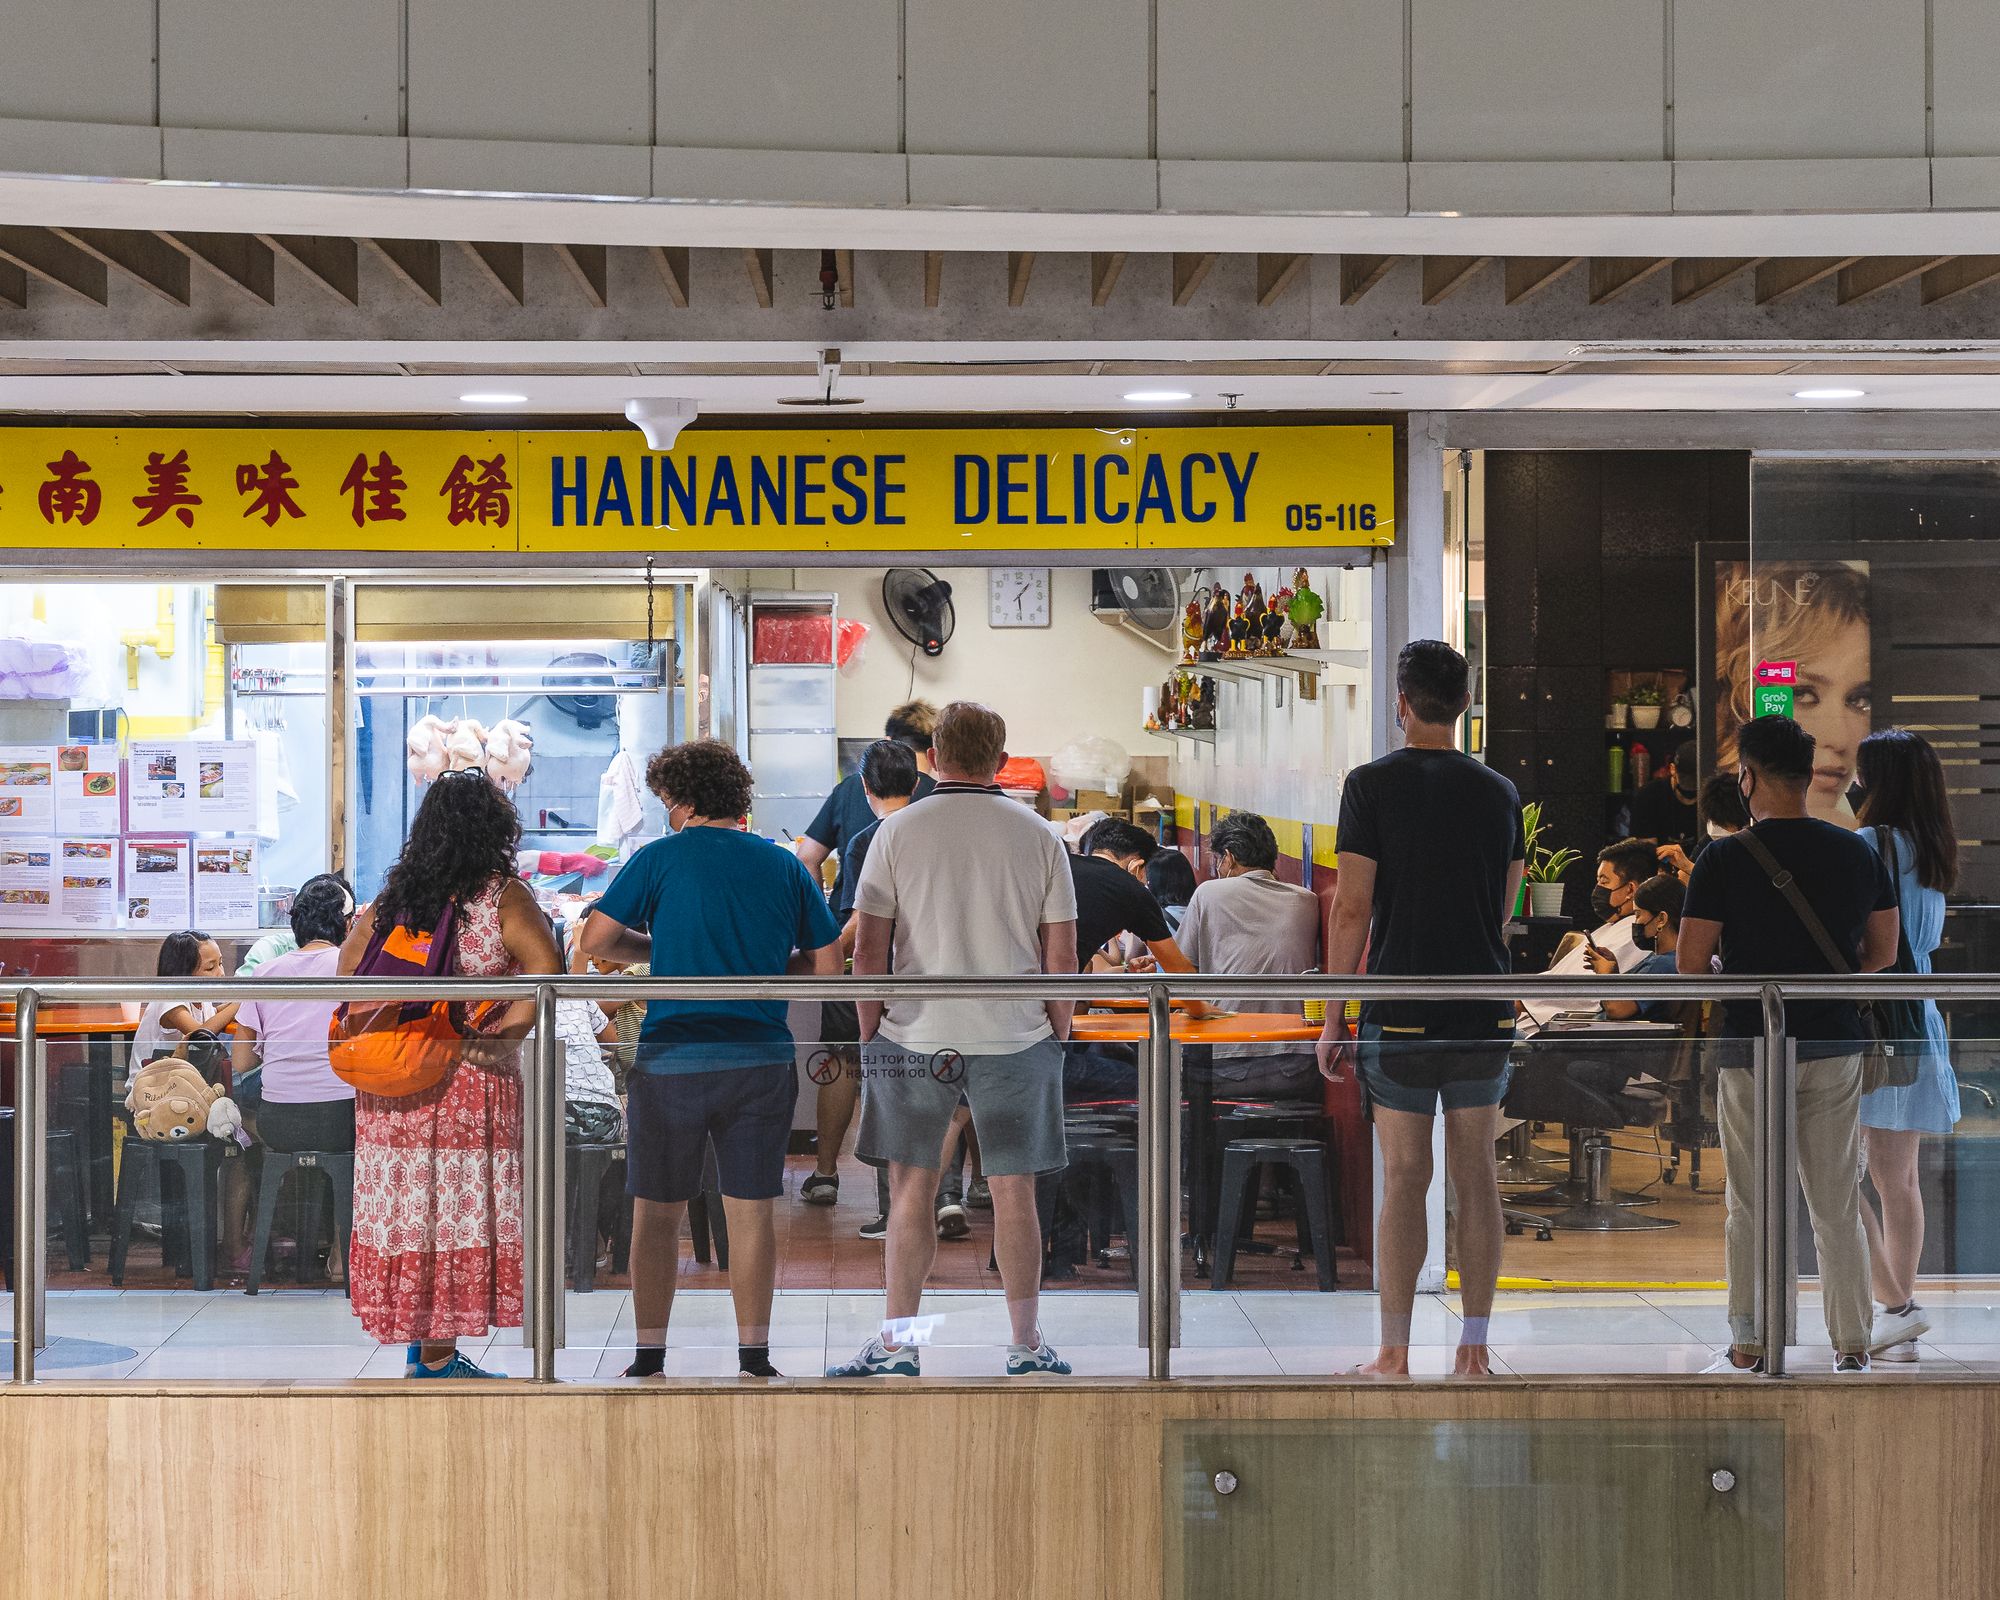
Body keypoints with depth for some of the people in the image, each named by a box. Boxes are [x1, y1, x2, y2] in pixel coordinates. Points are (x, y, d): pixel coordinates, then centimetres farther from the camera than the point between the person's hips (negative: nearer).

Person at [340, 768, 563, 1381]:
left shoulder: (391, 896, 7)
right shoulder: (501, 895, -10)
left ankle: (419, 1344, 24)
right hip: (469, 1080, -6)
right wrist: (512, 1024, -13)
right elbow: (547, 967, -23)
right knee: (457, 1209, 2)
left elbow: (348, 970, 12)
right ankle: (437, 1359, 5)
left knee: (405, 1201, 13)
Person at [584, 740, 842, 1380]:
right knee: (751, 1209, 9)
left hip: (673, 1060, -2)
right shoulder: (785, 866, 6)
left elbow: (596, 940, -3)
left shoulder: (661, 858, -2)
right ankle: (753, 1358, 12)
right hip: (763, 1059, 2)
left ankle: (650, 1359, 12)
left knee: (657, 1212, 8)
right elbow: (827, 965, 8)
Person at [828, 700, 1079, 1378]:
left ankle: (897, 1342, 8)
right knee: (1013, 1192, 8)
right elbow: (1062, 956, 1)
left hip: (916, 1037, -1)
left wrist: (870, 1038, 6)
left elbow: (867, 952, -3)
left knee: (911, 1191, 8)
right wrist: (1056, 1034, 12)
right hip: (1016, 1037, 1)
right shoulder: (1038, 836, 0)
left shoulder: (896, 832, -2)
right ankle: (1026, 1345, 13)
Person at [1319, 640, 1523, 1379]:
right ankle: (1474, 1346, 10)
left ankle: (1395, 1352, 3)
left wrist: (1332, 1019, -3)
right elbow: (1503, 910, 14)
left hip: (1402, 1014, -3)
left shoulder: (1372, 784, -6)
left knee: (1404, 1179, 1)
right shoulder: (1500, 791, 6)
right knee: (1476, 1175, 7)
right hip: (1485, 1012, 3)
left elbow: (1352, 911, -8)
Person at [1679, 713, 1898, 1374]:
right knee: (1837, 1206, 9)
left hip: (1751, 1047, -3)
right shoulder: (1860, 854, 2)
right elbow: (1882, 953, 9)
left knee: (1750, 1207, 6)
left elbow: (1690, 964, -10)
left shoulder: (1724, 859, -11)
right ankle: (1852, 1349, 13)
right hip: (1836, 1046, 3)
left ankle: (1748, 1348, 10)